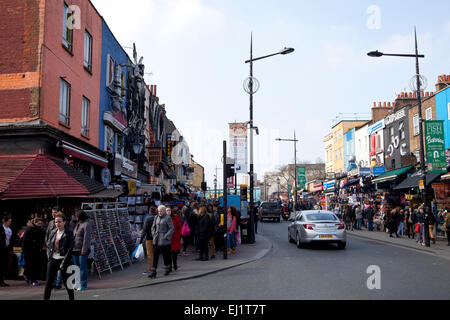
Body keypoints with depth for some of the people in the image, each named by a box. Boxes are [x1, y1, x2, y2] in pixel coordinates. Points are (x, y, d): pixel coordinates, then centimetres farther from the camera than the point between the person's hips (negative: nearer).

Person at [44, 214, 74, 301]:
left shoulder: (68, 233, -8)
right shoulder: (53, 233, 8)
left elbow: (70, 249, -12)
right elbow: (48, 244, 20)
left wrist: (64, 263, -15)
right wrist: (49, 255, 6)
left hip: (63, 259, -4)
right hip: (53, 259, 4)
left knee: (66, 282, 5)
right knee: (49, 282, 4)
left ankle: (72, 298, 22)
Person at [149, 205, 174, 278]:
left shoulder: (167, 218, -7)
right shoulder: (156, 217, 11)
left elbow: (172, 228, -10)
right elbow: (153, 227, 21)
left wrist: (166, 236, -13)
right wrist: (154, 235, 8)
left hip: (164, 240, -5)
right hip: (156, 240, 5)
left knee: (165, 254, 4)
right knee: (155, 255, 1)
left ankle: (167, 269, 22)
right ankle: (153, 271, 2)